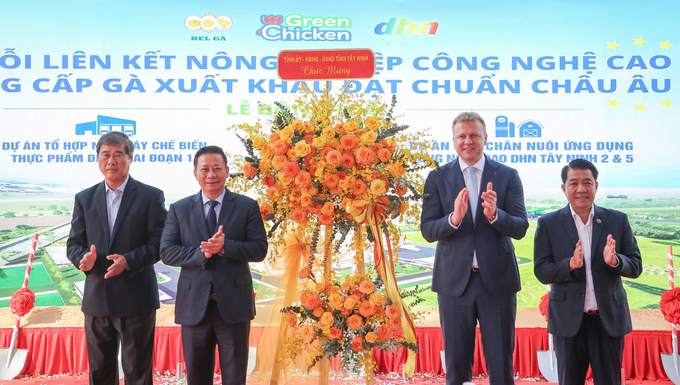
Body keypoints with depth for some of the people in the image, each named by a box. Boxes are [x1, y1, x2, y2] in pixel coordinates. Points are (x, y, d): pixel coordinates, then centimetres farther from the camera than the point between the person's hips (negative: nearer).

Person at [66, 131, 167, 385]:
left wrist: (129, 260, -22)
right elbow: (74, 243, 9)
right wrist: (83, 258, -14)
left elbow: (159, 243, -7)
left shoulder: (151, 196, -1)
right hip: (96, 299, 4)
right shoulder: (84, 198, 10)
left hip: (136, 299, -4)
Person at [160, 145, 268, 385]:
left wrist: (225, 246, -21)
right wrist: (201, 253, -17)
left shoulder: (247, 207, 2)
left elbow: (260, 249, -5)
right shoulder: (179, 209, 6)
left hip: (234, 305, -1)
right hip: (194, 305, 2)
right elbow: (166, 252, -1)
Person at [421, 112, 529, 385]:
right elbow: (427, 230, -3)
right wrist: (454, 218, -23)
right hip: (454, 280, 1)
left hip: (497, 280, 0)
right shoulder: (437, 178, 3)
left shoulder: (508, 176, 2)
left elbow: (520, 228, -4)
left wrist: (495, 214, -25)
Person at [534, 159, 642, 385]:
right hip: (568, 319, -1)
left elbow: (636, 267, 3)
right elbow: (541, 272, -3)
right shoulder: (548, 224, -1)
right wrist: (570, 264, -22)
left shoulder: (618, 220, 3)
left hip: (610, 318, 1)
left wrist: (615, 261, -19)